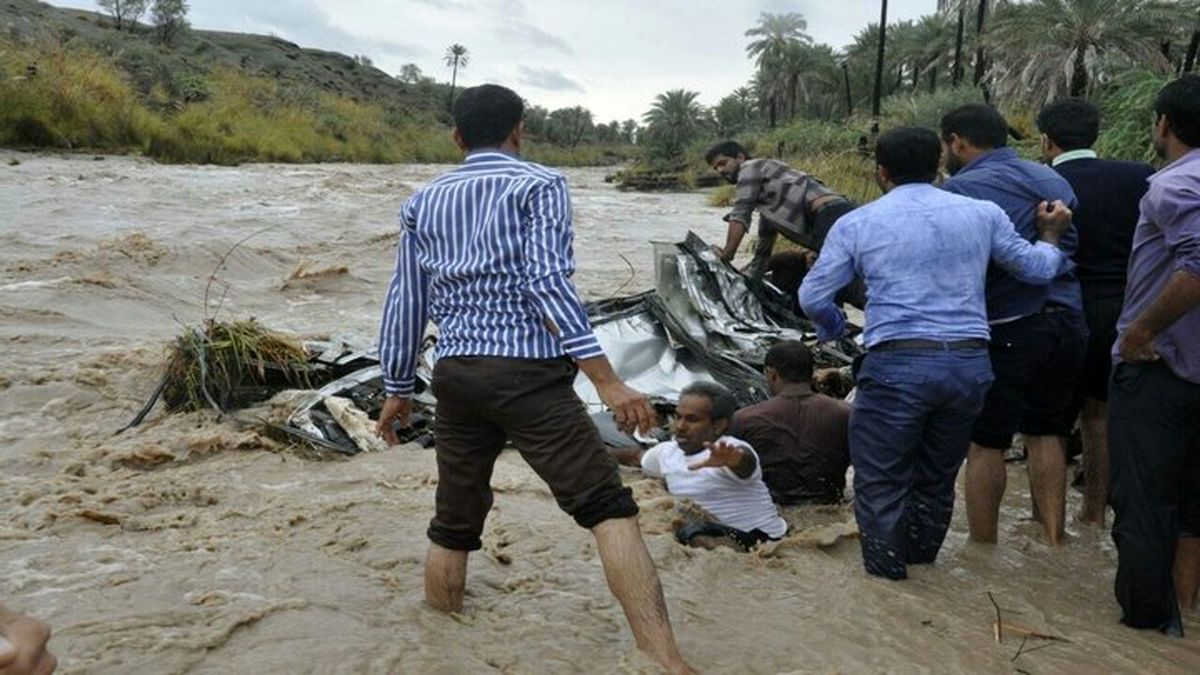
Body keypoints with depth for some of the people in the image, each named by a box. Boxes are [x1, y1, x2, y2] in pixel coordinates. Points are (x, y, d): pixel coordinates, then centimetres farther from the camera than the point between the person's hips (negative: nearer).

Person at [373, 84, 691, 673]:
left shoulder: (423, 201, 16)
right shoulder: (539, 184, 1)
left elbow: (405, 301, 16)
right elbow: (547, 282, -12)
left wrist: (397, 389, 25)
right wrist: (605, 379, -16)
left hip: (456, 377, 6)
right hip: (527, 374, -5)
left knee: (453, 526, 18)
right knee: (608, 509, -9)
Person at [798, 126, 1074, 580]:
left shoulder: (856, 224, 2)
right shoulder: (982, 214, 8)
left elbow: (813, 297, 4)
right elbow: (1038, 270, 18)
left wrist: (834, 329, 26)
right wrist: (1051, 236, 40)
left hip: (897, 364, -4)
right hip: (971, 363, 5)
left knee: (880, 474, 10)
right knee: (938, 474, 22)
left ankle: (886, 567, 17)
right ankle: (921, 555, 40)